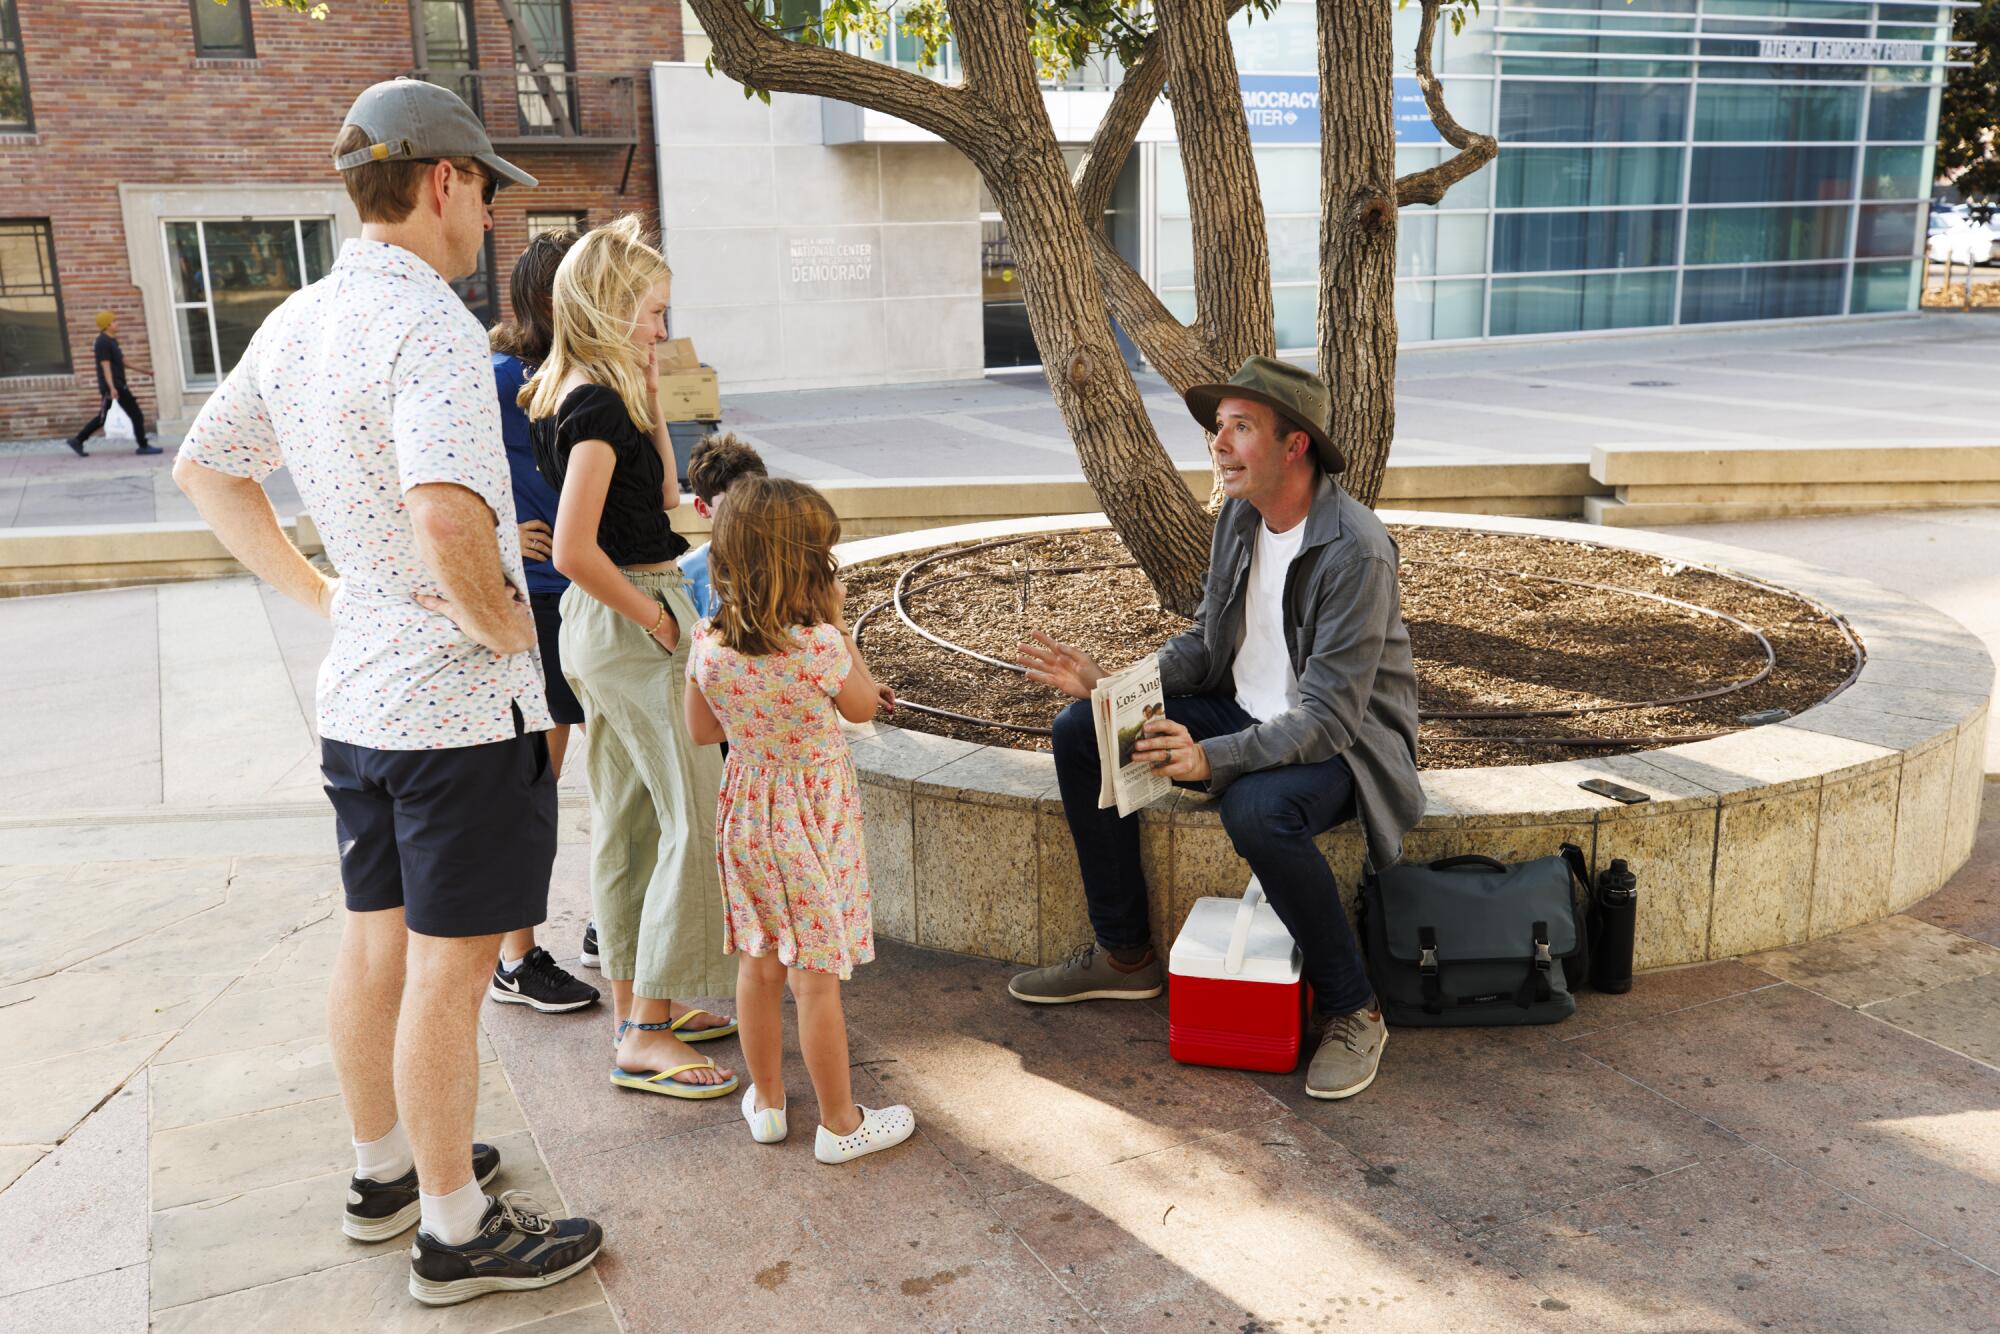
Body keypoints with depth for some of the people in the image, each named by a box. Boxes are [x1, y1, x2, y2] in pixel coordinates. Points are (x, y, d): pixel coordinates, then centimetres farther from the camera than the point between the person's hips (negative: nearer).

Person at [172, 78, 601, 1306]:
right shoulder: (430, 325, -20)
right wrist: (498, 620, -18)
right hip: (463, 703, -9)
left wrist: (321, 593, 17)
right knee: (449, 974, 3)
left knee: (375, 945, 20)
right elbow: (447, 513, -36)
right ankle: (458, 1231, 18)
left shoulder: (297, 324, 8)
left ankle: (387, 1173, 38)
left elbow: (205, 469, 20)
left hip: (357, 695, 9)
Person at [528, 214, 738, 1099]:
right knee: (694, 819, -4)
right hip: (634, 616, -10)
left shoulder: (563, 395, 10)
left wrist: (647, 397, 8)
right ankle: (648, 1036, 1)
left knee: (625, 819, 15)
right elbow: (575, 551, -25)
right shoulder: (599, 405, -18)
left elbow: (660, 497, 16)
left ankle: (635, 1005, 27)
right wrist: (655, 618, -15)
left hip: (599, 624, 10)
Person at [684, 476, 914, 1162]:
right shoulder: (821, 644, -24)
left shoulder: (709, 644, -10)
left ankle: (766, 1101, 34)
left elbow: (701, 730, 4)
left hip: (746, 809, 5)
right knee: (816, 976, 5)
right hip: (814, 821, -5)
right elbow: (863, 707, -4)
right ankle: (840, 1123, 20)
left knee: (758, 965, 18)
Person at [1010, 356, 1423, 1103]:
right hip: (1248, 710, 8)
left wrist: (1212, 758, -41)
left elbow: (1328, 720, -29)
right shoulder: (1239, 515, 0)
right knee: (1081, 734, -4)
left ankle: (1351, 1012, -14)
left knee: (1258, 811, -40)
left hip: (1344, 741, -8)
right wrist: (1107, 684, -5)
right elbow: (1207, 645, 9)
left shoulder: (1355, 551, -25)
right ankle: (1123, 956, 9)